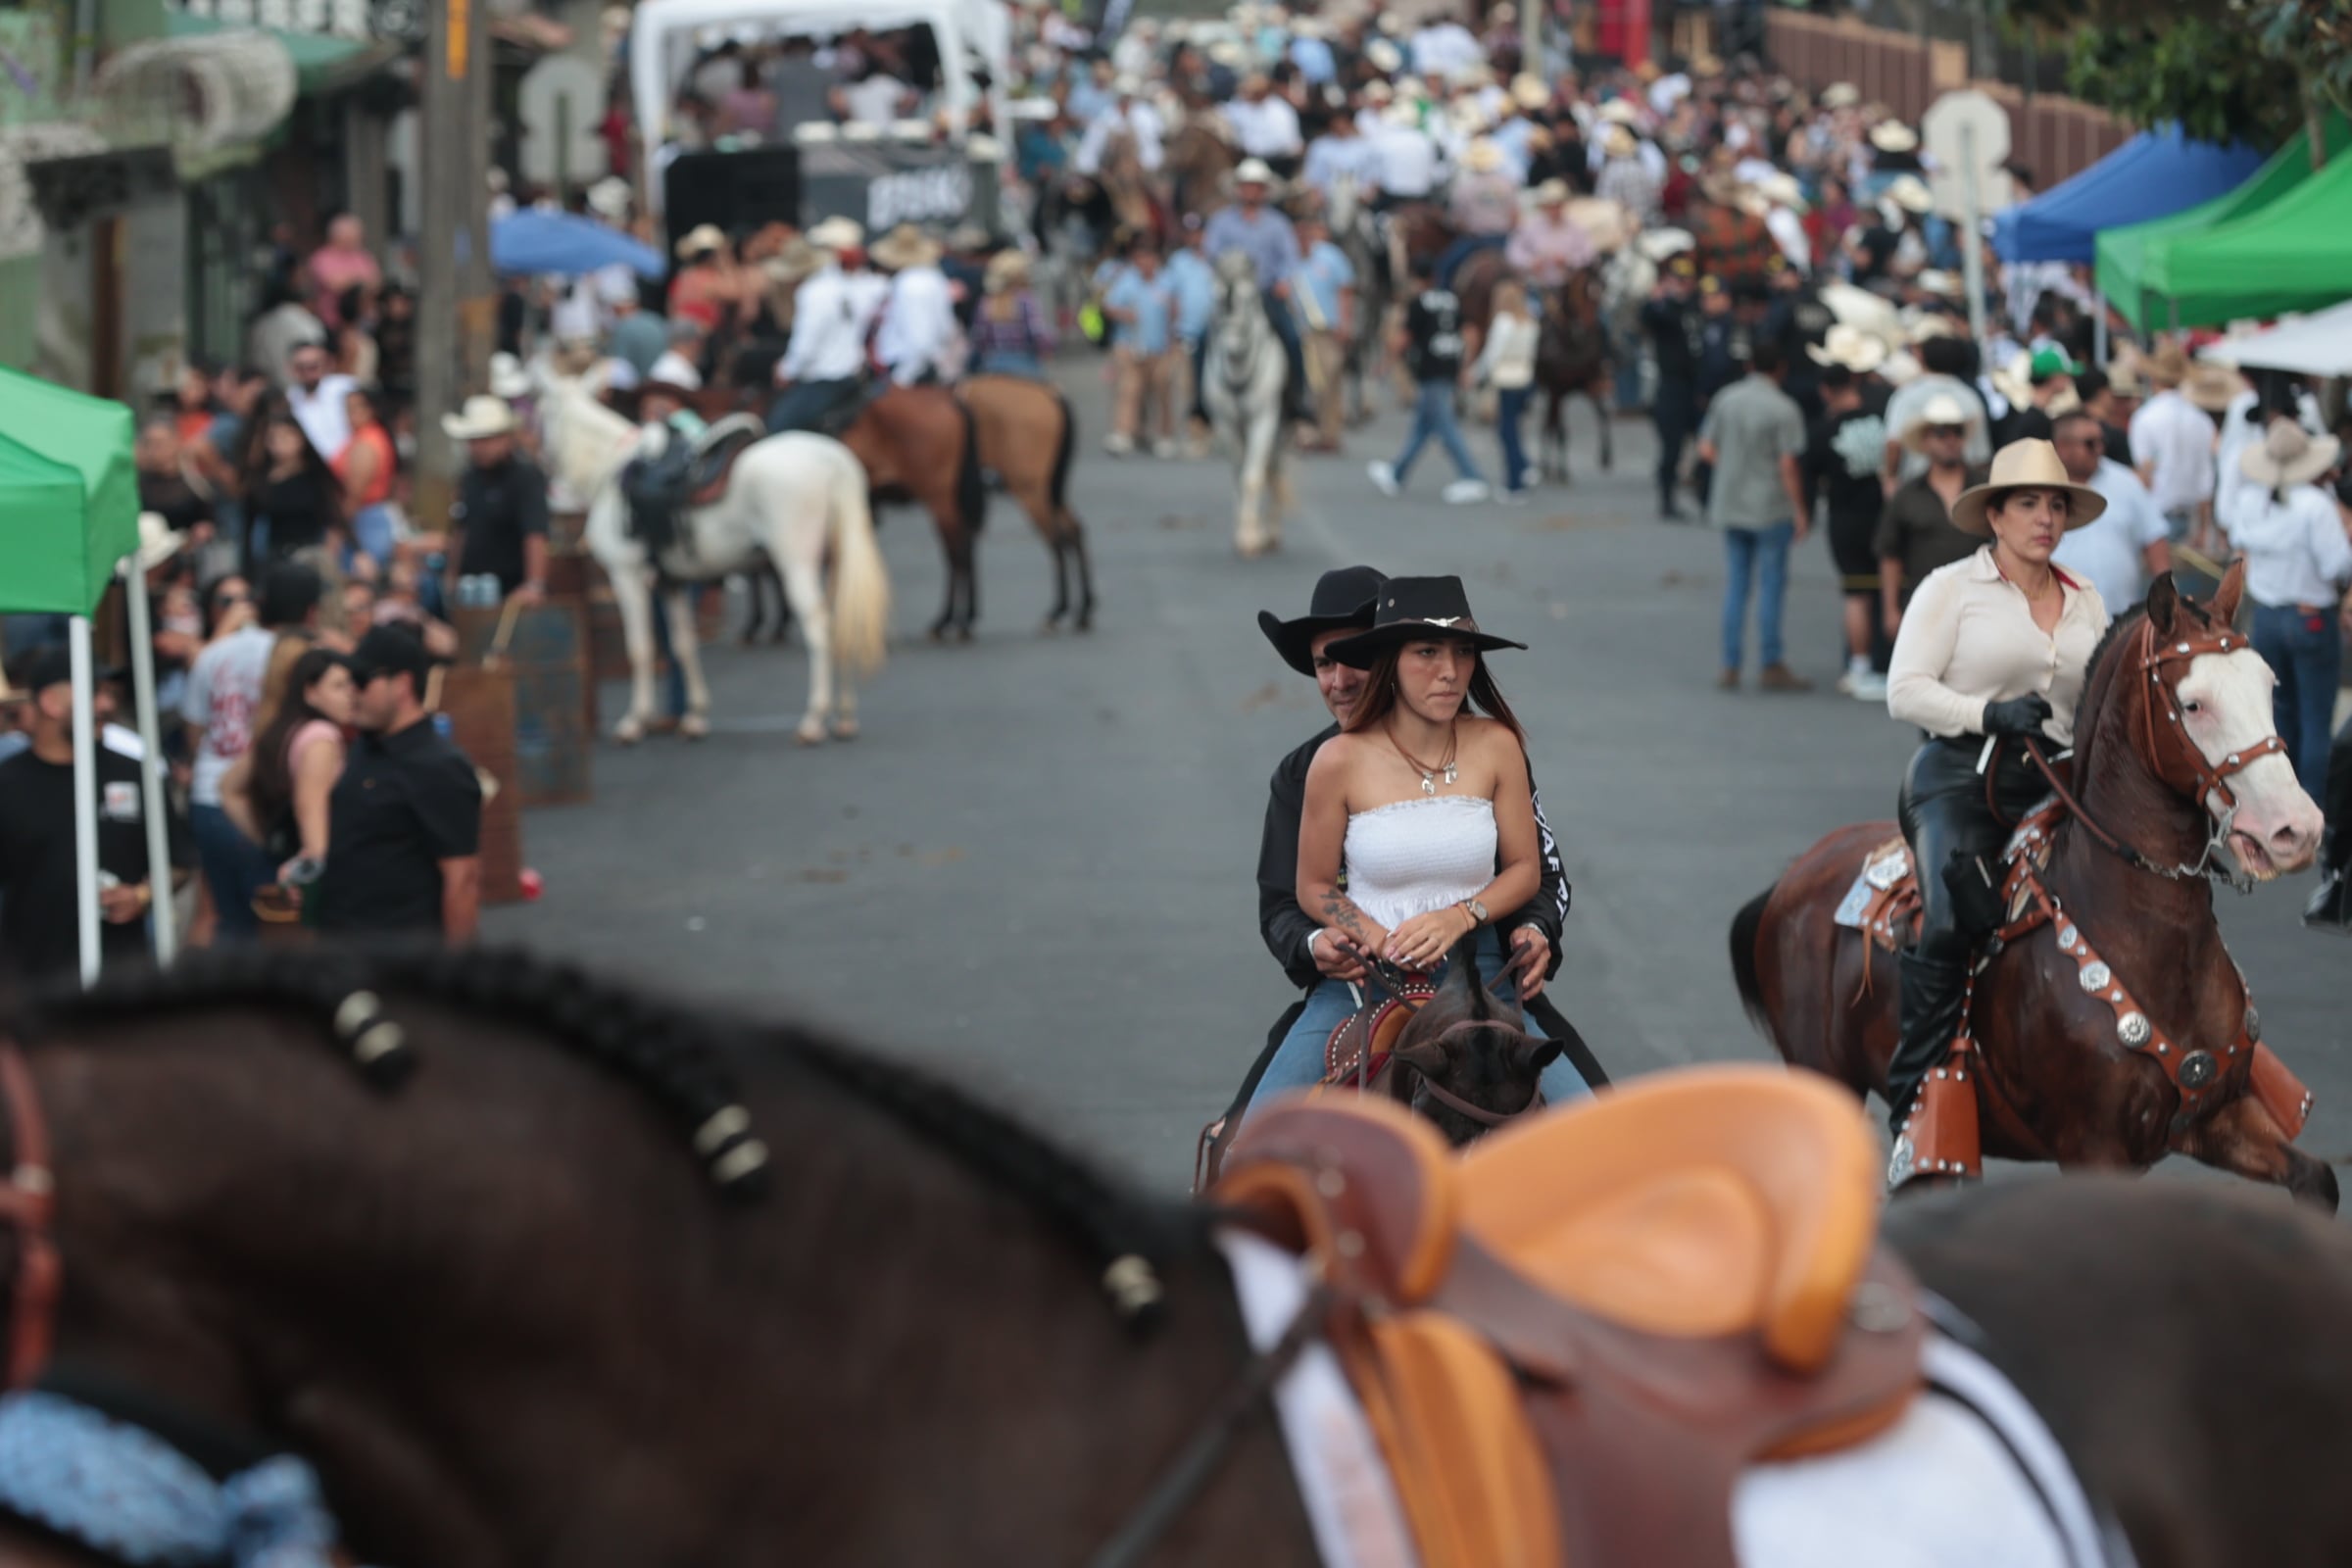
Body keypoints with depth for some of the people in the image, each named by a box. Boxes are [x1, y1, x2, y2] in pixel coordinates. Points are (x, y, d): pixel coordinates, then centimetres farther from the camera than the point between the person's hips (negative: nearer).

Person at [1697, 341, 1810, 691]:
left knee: (1736, 584, 12)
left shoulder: (1726, 399, 2)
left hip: (1730, 503, 5)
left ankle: (1730, 667, 12)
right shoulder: (1784, 409, -14)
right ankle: (1771, 666, 4)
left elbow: (1706, 450, 4)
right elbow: (1787, 466, -16)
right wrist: (1800, 513, -8)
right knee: (1771, 583, 2)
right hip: (1771, 507, -5)